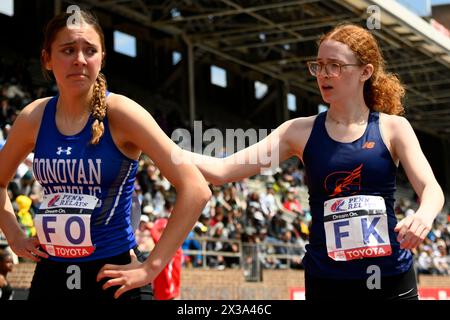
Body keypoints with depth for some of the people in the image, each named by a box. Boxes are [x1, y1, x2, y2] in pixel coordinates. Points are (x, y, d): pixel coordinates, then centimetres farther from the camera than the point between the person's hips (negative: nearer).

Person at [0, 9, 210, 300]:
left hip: (112, 275, -4)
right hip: (51, 274, 4)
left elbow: (196, 189, -17)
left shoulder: (119, 113, -12)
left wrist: (151, 267, -17)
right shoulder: (33, 118, 0)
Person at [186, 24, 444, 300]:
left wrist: (425, 214, -35)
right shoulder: (302, 131, 1)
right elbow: (223, 170, -4)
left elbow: (432, 189, -11)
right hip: (326, 278, 1)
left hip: (390, 277, -1)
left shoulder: (392, 128, 0)